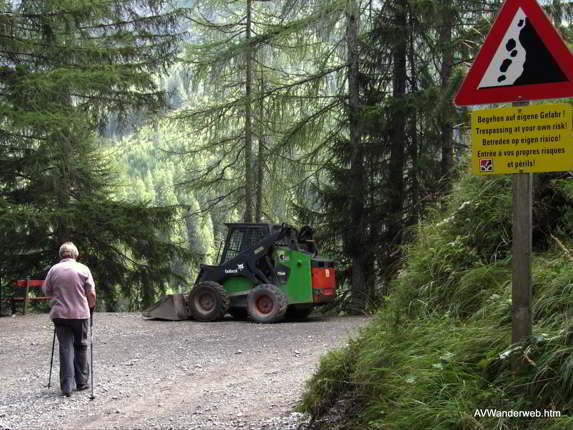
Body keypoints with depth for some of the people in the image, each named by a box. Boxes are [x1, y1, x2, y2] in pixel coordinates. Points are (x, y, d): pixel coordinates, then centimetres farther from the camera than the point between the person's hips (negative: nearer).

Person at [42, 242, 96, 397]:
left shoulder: (54, 270, 0)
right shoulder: (83, 269, -3)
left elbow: (47, 291, 9)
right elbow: (91, 293, -3)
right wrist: (91, 306, 15)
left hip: (60, 314, 0)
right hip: (80, 314, 0)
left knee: (65, 349, 2)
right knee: (81, 347, 15)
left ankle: (67, 387, -4)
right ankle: (82, 382, 19)